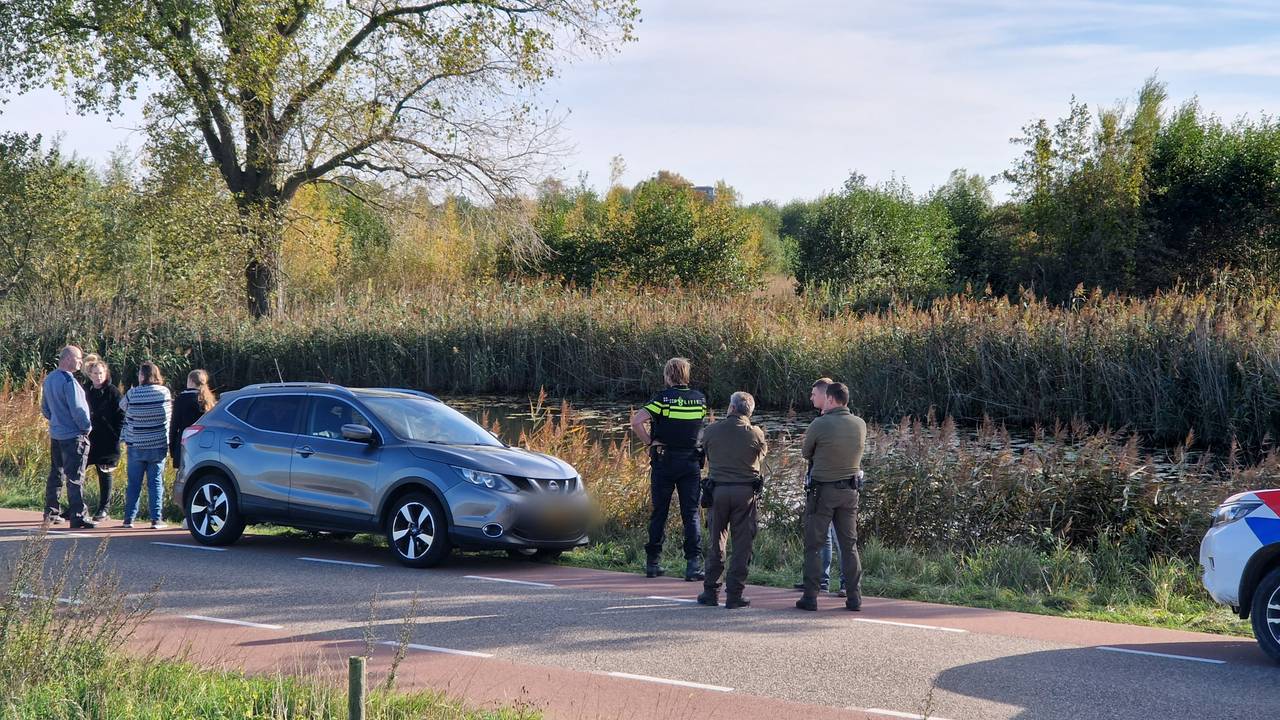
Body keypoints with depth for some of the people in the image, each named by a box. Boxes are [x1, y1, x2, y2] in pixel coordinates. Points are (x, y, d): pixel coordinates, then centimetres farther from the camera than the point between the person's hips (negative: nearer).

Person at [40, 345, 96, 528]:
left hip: (55, 434, 9)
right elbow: (77, 409, -20)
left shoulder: (49, 379, 9)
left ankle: (51, 513, 23)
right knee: (75, 477, -7)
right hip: (73, 436, -9)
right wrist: (86, 427, -8)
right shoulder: (68, 381, -18)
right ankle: (77, 516, -9)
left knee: (55, 474, 17)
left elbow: (44, 407, 17)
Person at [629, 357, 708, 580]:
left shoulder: (663, 398, -9)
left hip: (664, 461, -2)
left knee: (659, 513, 8)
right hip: (691, 461, 2)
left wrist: (649, 442, -8)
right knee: (691, 513, 3)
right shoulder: (701, 399, 2)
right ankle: (693, 564, -7)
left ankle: (652, 562, 13)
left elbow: (636, 421, -18)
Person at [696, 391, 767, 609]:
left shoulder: (711, 431, -1)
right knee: (742, 543, 4)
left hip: (718, 490, 2)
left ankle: (711, 591, 14)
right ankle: (734, 595, 3)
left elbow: (707, 455, 9)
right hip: (746, 491, -1)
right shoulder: (755, 434, -4)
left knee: (716, 540, 12)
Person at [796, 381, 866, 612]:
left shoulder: (819, 425, -15)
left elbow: (805, 453, -1)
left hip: (822, 491, -4)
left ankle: (810, 597, 2)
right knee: (849, 545, 10)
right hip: (850, 491, 4)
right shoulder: (860, 425, -1)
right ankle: (854, 597, 7)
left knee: (813, 545, 3)